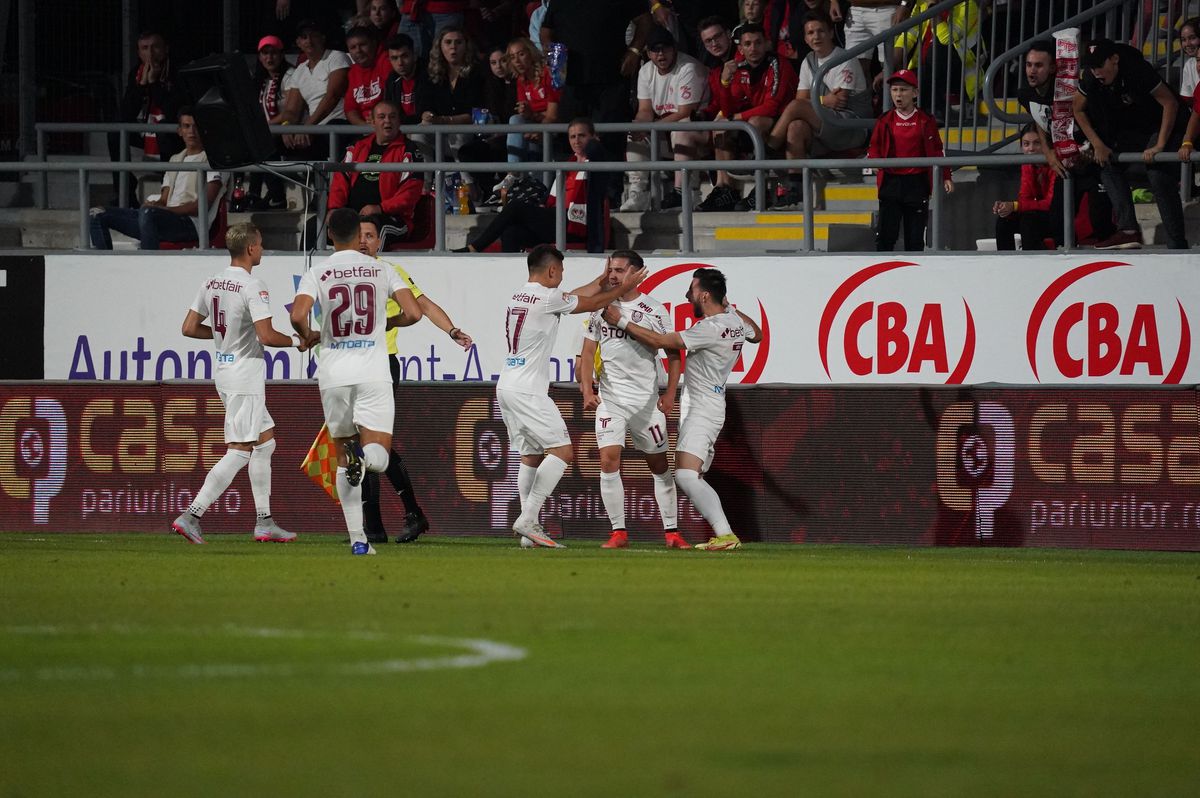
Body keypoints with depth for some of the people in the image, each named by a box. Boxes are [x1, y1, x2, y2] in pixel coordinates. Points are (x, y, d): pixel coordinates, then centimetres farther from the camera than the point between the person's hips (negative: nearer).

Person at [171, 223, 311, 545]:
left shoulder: (211, 284, 7)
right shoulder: (252, 286, -17)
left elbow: (189, 328, 10)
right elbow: (266, 336, -23)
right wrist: (298, 341, -6)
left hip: (224, 371, 9)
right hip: (246, 376, -9)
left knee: (265, 441, 18)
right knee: (239, 452, -7)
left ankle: (264, 523, 18)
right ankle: (191, 516, -14)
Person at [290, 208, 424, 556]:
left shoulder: (317, 274, 0)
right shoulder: (382, 270, 4)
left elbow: (298, 316, -15)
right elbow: (414, 312, -3)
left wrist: (307, 337, 8)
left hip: (334, 374, 1)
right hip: (374, 371, -1)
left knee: (343, 457, 13)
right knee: (378, 455, -1)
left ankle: (357, 539, 7)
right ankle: (363, 454, -39)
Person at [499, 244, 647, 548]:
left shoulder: (519, 296, 15)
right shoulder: (546, 298, -11)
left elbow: (576, 296, 25)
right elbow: (591, 304, 2)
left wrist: (603, 280, 33)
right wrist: (623, 287, 16)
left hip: (507, 387, 9)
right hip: (528, 391, -9)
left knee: (531, 456, 13)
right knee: (561, 451, -9)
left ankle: (529, 530, 10)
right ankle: (527, 520, -16)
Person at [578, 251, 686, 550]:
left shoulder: (654, 310, -2)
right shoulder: (601, 307, 4)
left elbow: (673, 353, 3)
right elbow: (588, 353, 6)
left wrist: (670, 394, -6)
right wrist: (587, 392, -7)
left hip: (647, 400, -1)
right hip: (610, 400, 1)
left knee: (659, 465, 5)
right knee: (609, 461, -12)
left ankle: (671, 532, 12)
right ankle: (618, 532, -6)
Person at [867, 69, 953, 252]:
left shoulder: (926, 122, 4)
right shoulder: (885, 121, 7)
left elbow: (937, 151, 7)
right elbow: (874, 148, 12)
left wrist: (946, 177, 1)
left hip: (917, 183, -1)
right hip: (891, 181, 1)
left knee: (915, 236, 4)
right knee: (886, 233, -5)